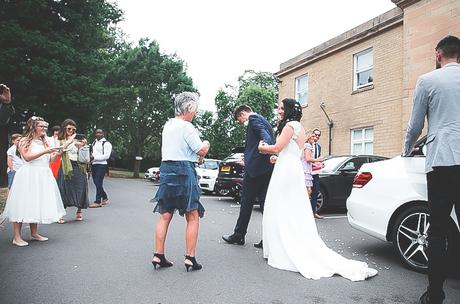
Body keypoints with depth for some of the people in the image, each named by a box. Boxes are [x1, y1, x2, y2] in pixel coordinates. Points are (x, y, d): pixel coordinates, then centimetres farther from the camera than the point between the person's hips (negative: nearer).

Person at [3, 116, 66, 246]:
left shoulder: (44, 142, 15)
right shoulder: (25, 141, -3)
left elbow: (49, 160, 15)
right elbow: (27, 157, -15)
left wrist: (57, 153, -2)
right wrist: (45, 151, -21)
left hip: (43, 176, 6)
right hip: (28, 176, -6)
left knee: (36, 204, 11)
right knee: (23, 205, -5)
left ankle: (34, 233, 21)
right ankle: (17, 237, 0)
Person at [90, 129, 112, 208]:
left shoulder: (107, 143, -7)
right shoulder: (94, 143, 18)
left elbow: (106, 156, -15)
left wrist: (94, 157, -19)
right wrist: (90, 157, 5)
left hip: (101, 165, -8)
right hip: (94, 165, 8)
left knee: (98, 183, -10)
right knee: (96, 183, 13)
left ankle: (98, 202, -5)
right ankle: (105, 198, 28)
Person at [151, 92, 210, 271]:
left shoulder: (167, 125, 14)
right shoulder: (186, 126, -11)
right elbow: (202, 151, -12)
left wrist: (197, 155, 17)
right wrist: (206, 144, 9)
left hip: (166, 169, 8)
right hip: (183, 171, -7)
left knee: (165, 216, 11)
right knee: (193, 217, 4)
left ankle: (158, 255, 13)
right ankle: (190, 258, 6)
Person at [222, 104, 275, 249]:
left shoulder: (253, 118, -4)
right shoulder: (263, 120, 24)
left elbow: (265, 135, -21)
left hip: (255, 166, -9)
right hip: (268, 168, 9)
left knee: (247, 202, 2)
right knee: (265, 202, 8)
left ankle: (238, 235, 13)